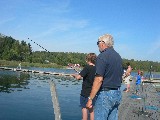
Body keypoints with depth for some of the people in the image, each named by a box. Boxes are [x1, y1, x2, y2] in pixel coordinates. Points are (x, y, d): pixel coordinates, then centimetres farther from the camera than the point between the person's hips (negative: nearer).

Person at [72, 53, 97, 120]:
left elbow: (78, 77, -22)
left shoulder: (87, 68, -14)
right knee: (92, 109, 13)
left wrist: (75, 75, 0)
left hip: (85, 92, -6)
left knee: (84, 108, 2)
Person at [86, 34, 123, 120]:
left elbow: (99, 79, -21)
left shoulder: (102, 56, -14)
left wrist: (90, 98, -18)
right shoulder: (118, 56, 13)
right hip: (117, 94, 9)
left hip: (105, 93, -9)